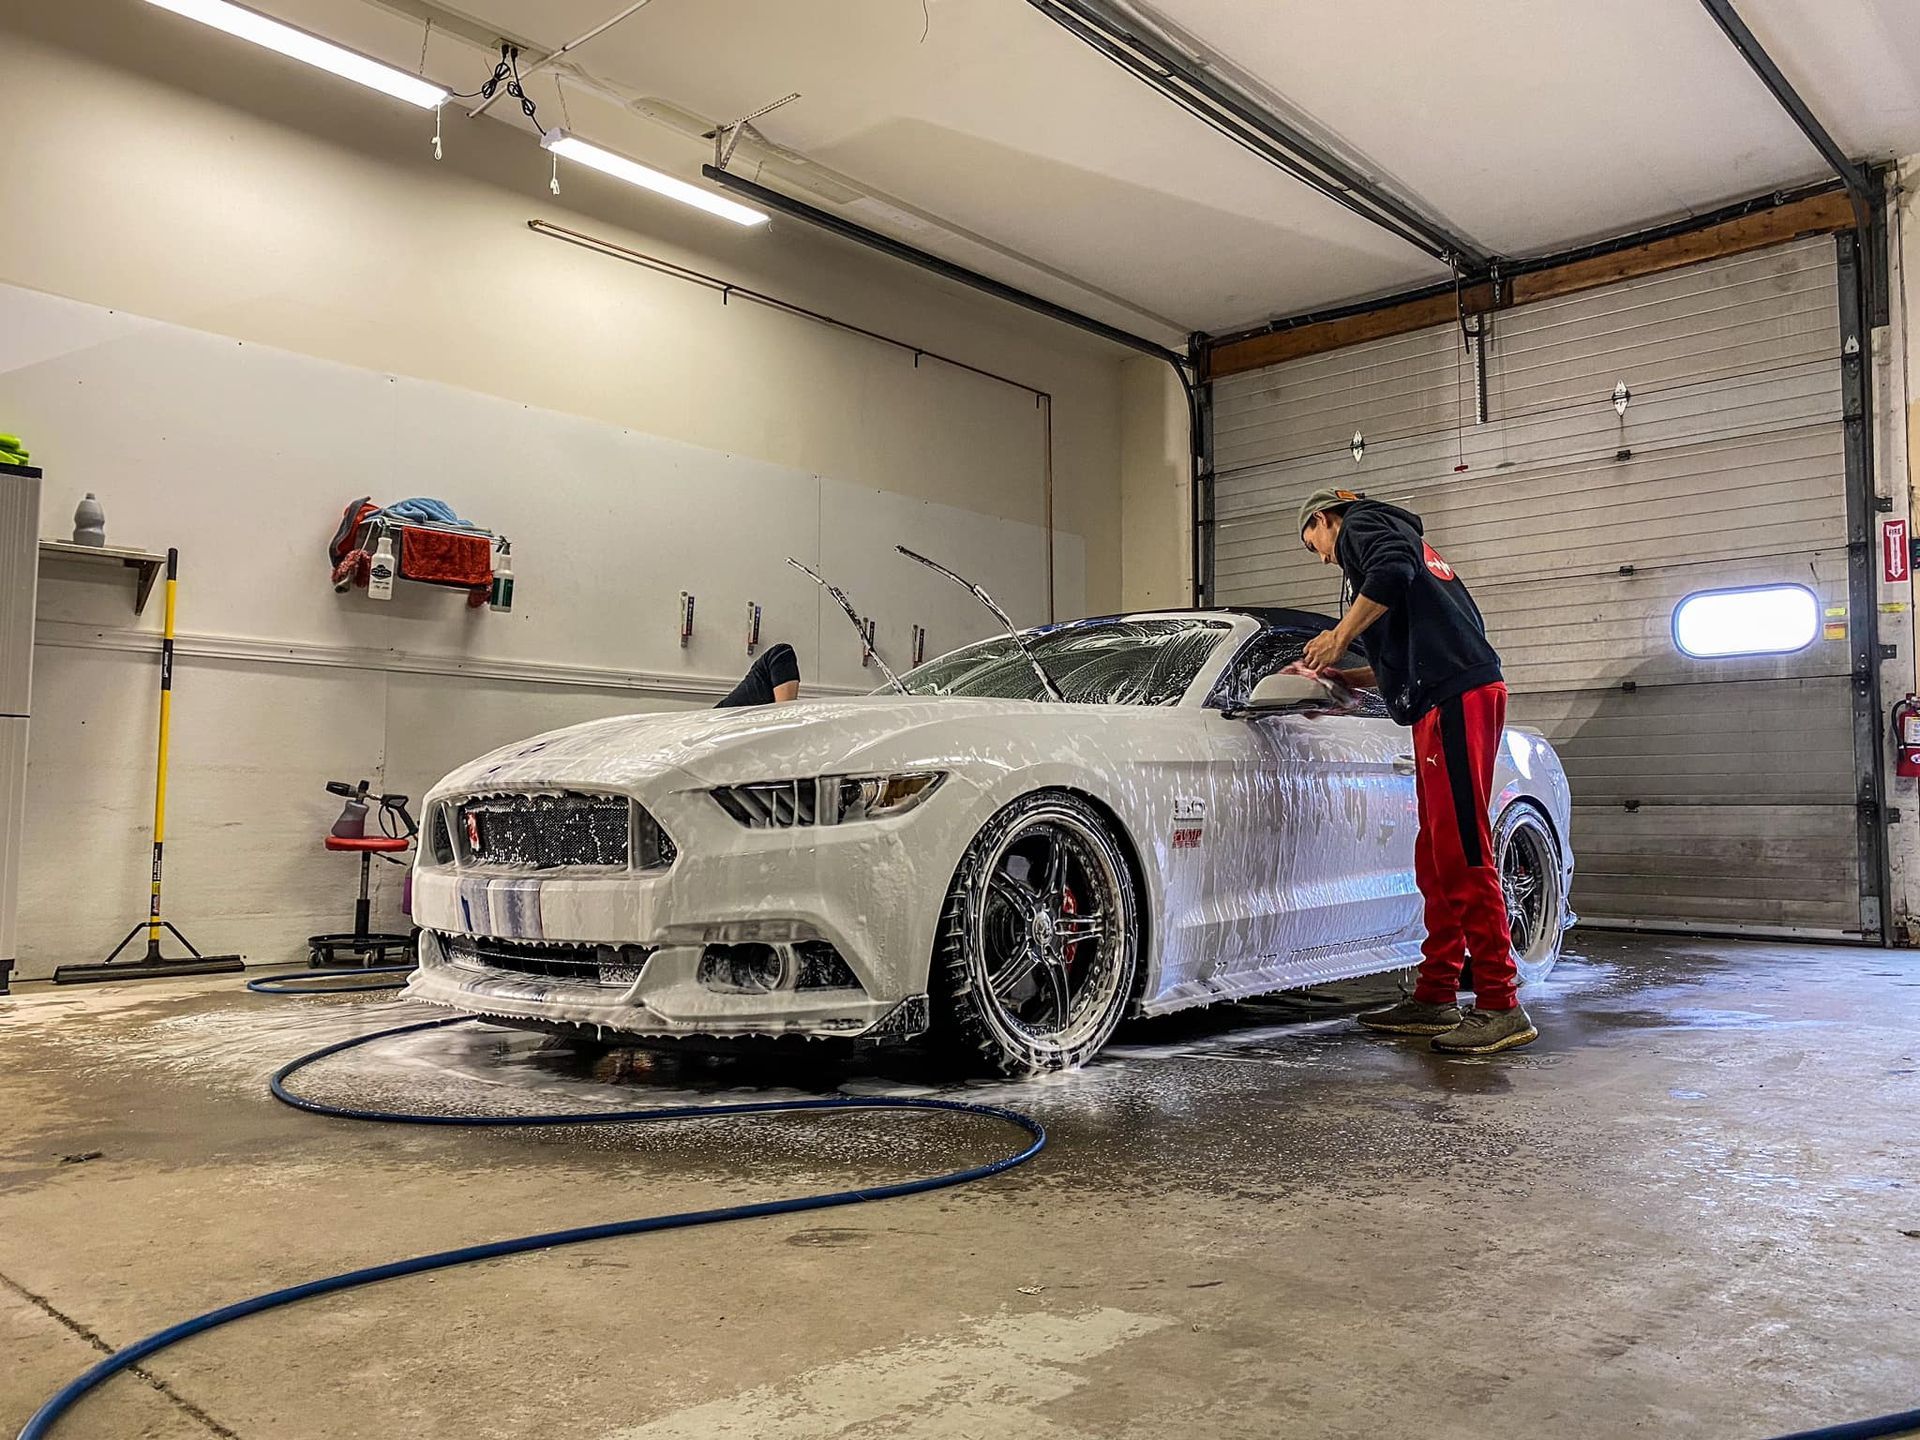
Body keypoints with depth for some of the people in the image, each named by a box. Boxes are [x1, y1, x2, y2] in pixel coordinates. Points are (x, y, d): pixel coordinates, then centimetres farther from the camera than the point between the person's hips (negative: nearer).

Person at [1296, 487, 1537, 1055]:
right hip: (1445, 699, 10)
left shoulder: (1361, 523, 7)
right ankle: (1436, 999, 15)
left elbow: (1392, 568, -19)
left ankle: (1501, 1006, -11)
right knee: (1438, 859, 10)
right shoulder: (1403, 538, 35)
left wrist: (1338, 637, -10)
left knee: (1463, 855, -12)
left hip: (1456, 698, -10)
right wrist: (1336, 676, 35)